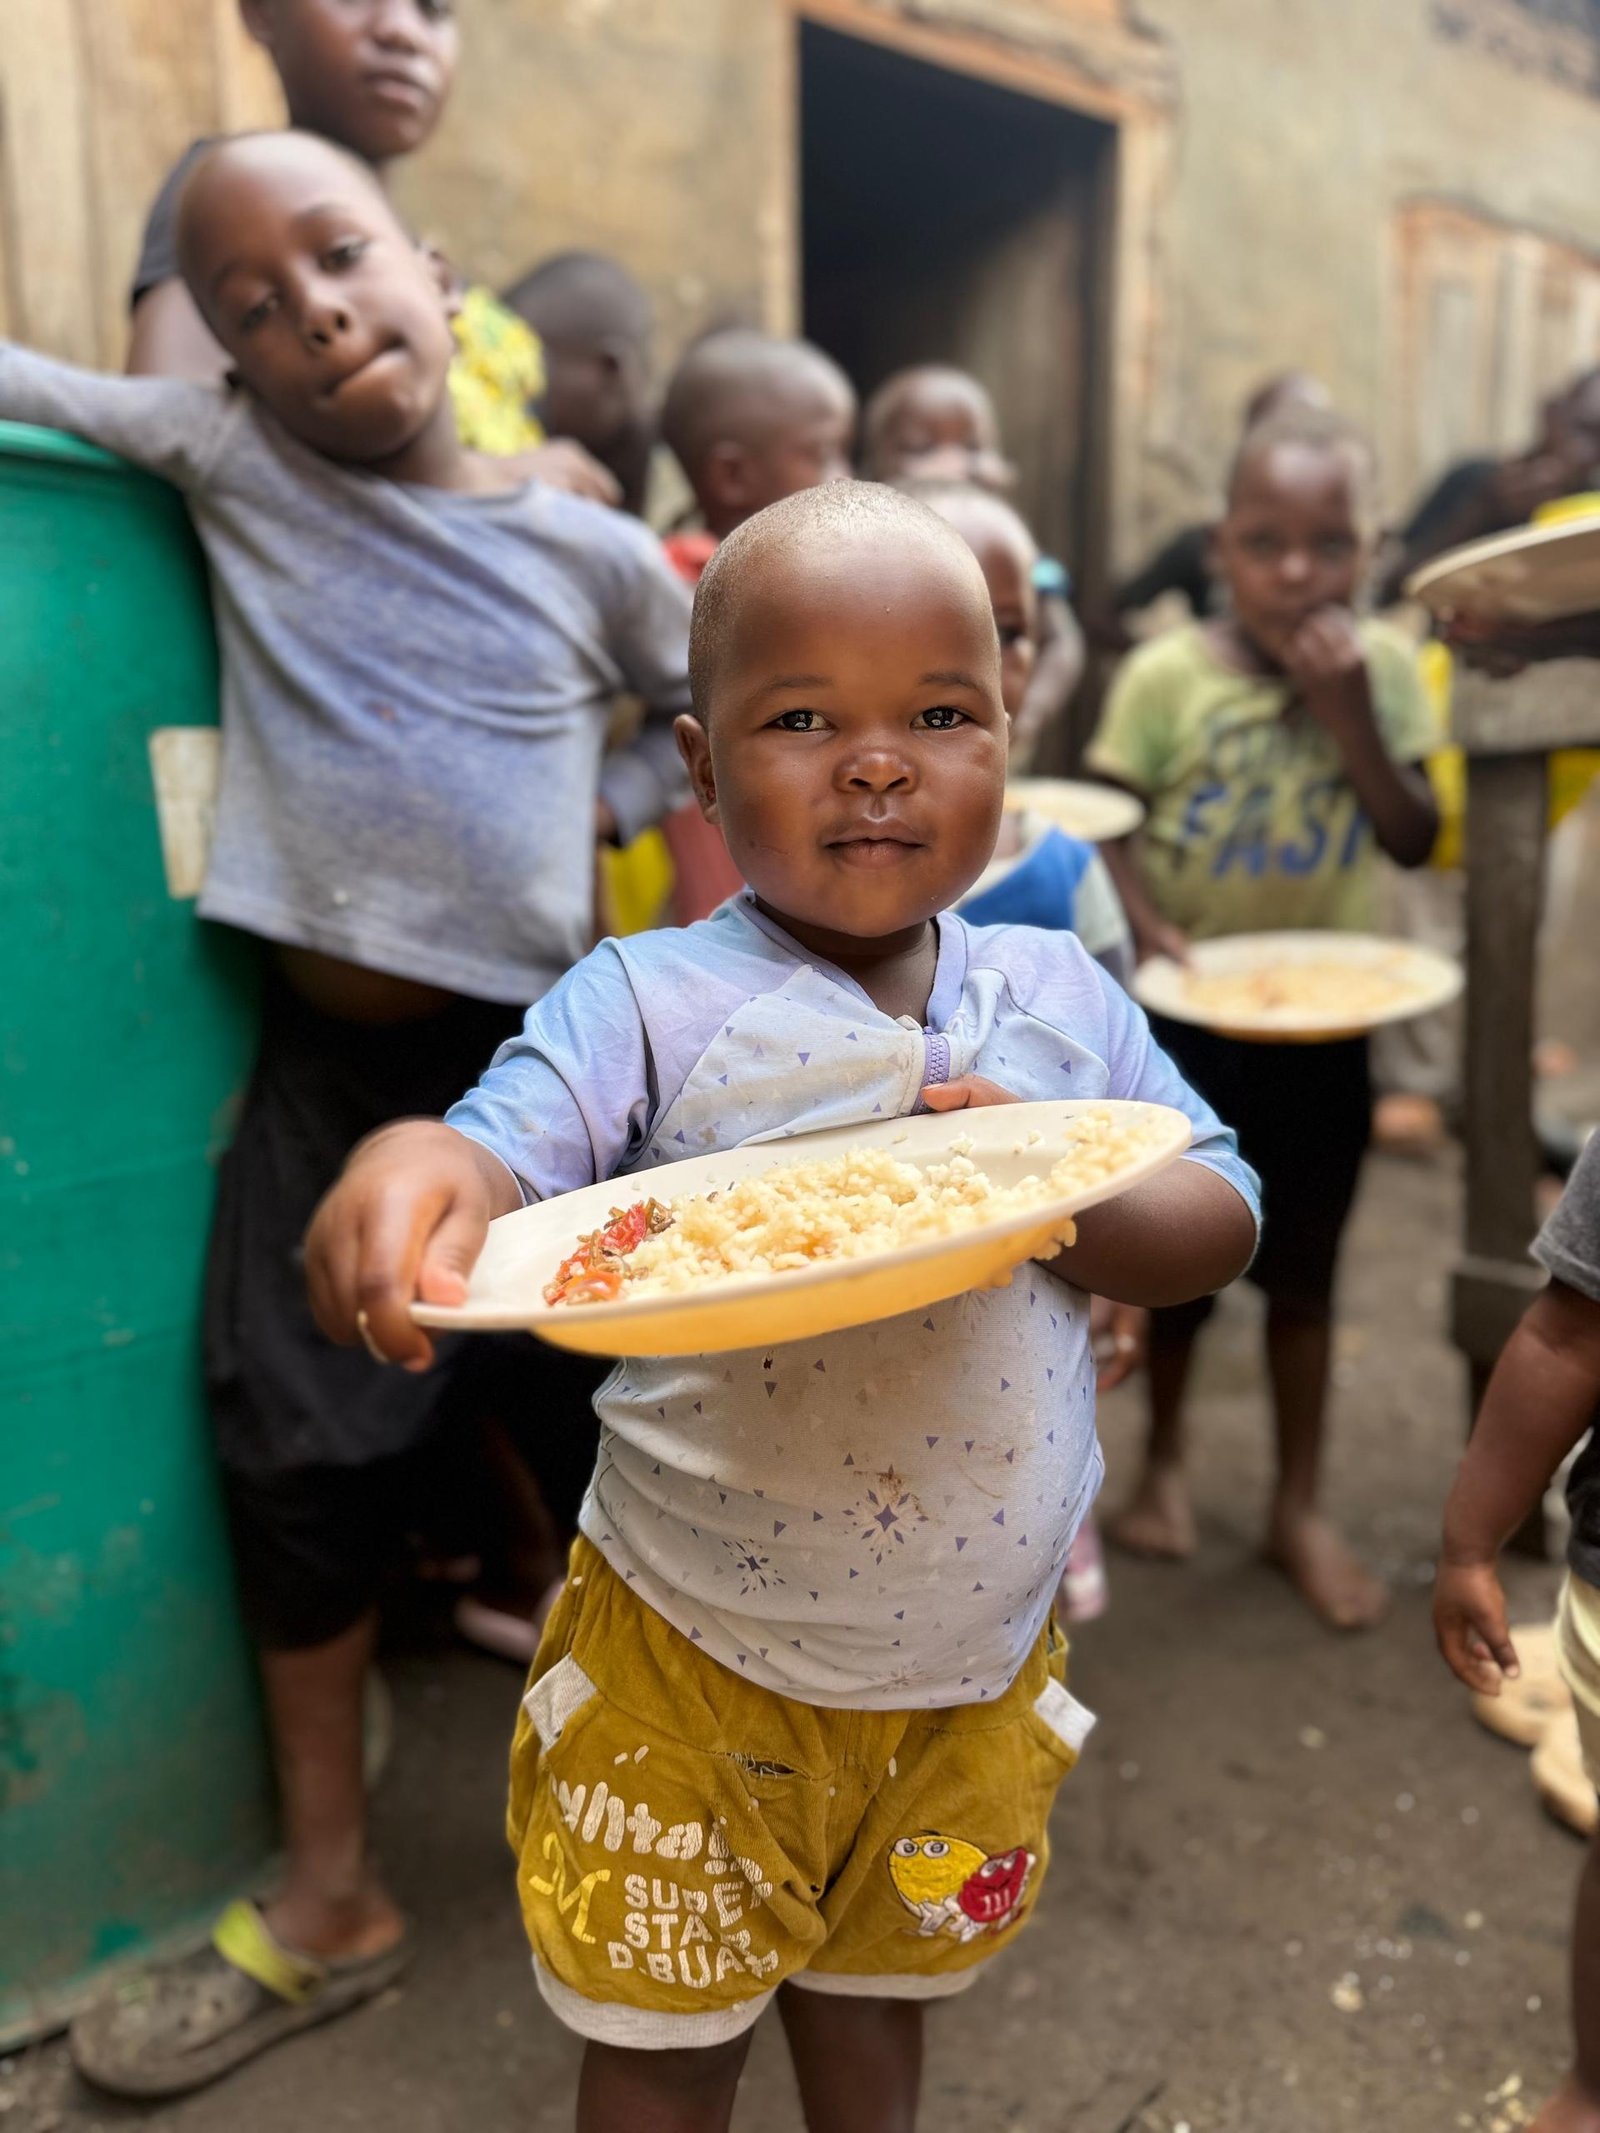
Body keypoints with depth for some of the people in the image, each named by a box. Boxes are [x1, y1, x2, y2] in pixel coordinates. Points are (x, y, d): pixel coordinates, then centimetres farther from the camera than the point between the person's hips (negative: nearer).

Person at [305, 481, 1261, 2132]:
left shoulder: (1059, 992, -4)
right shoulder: (650, 1002, -14)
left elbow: (1220, 1220, -3)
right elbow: (503, 1158, -24)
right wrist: (424, 1167, -48)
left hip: (970, 1658, 3)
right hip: (695, 1659, -3)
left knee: (881, 1970, 28)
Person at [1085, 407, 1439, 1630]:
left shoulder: (1384, 668, -4)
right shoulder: (1168, 674, -10)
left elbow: (1414, 841, -9)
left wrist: (1346, 710, -20)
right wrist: (1155, 932, -25)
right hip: (1188, 1016, -1)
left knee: (1303, 1270, 12)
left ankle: (1300, 1506, 28)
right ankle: (1165, 1462, 36)